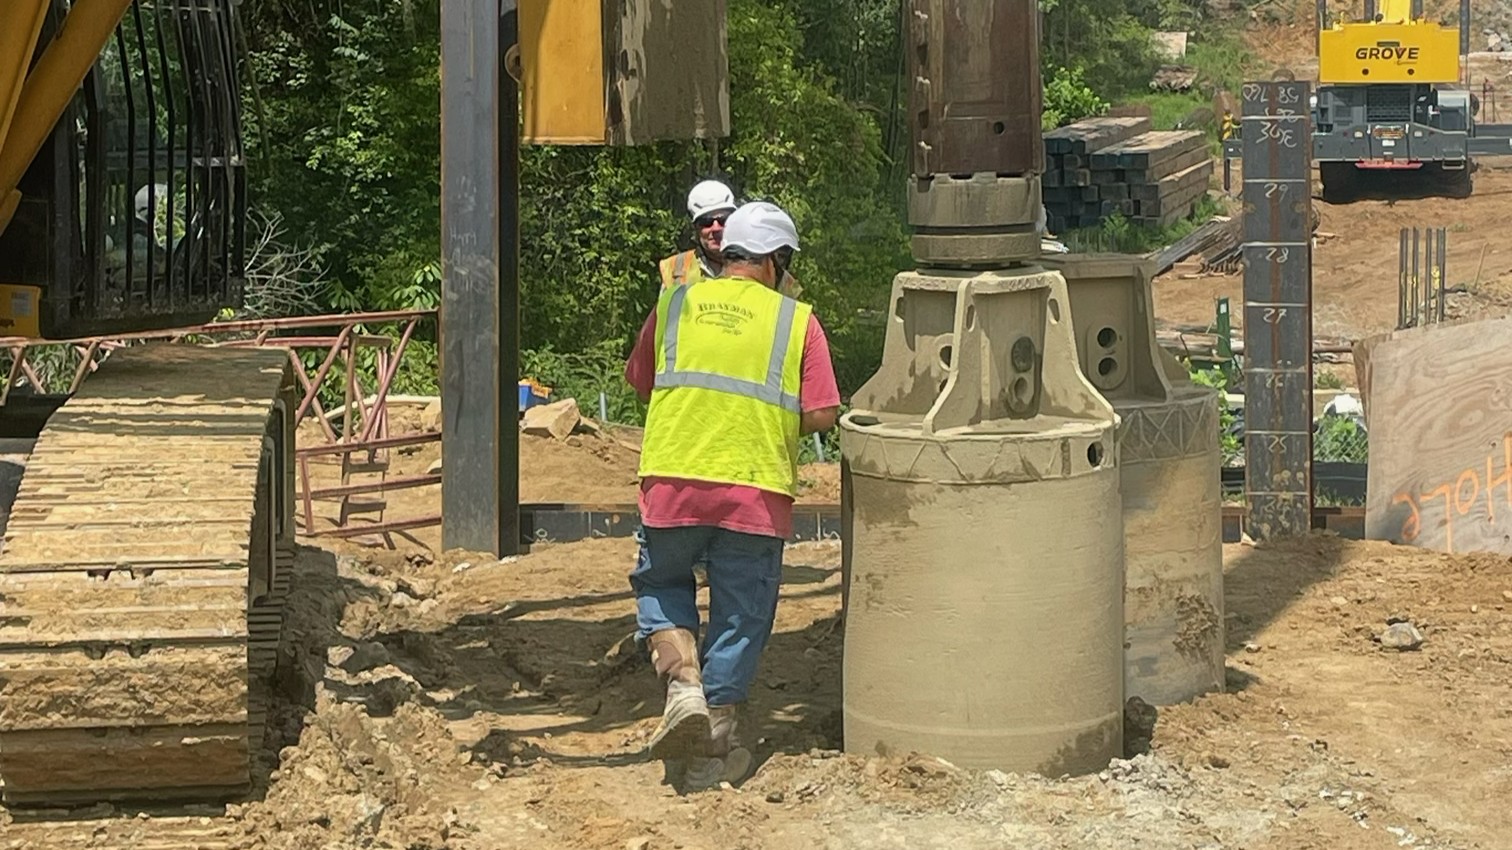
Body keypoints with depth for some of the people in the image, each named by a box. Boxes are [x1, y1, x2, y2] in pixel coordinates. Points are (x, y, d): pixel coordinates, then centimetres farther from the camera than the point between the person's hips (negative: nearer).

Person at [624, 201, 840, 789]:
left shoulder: (673, 305, 7)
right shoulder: (797, 321, 1)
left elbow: (641, 383, 18)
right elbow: (822, 414, -3)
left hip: (674, 481, 1)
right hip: (756, 490, -1)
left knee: (661, 583, 23)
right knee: (739, 616, 10)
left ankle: (683, 684, -1)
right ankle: (713, 751, 14)